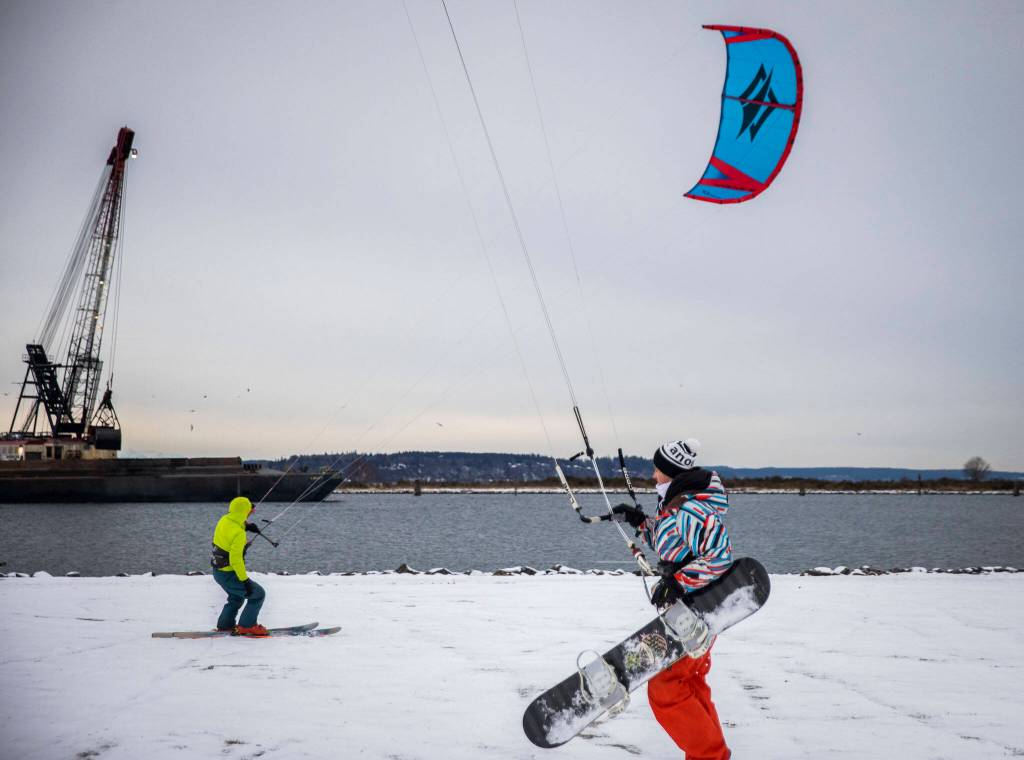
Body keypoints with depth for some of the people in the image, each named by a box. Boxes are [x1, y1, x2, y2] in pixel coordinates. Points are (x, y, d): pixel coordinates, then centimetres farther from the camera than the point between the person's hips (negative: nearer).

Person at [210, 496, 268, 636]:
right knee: (258, 594, 4)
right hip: (228, 575, -9)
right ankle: (246, 626, 9)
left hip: (217, 571, 9)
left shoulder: (224, 520, -3)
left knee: (237, 597, 30)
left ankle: (225, 625, 36)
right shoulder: (239, 533, -28)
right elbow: (236, 559, -29)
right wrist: (245, 580, -22)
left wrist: (246, 526, 5)